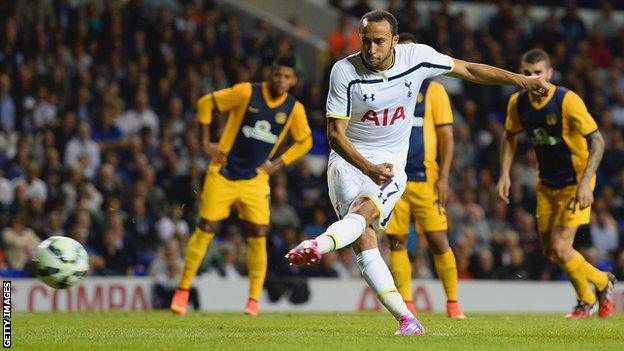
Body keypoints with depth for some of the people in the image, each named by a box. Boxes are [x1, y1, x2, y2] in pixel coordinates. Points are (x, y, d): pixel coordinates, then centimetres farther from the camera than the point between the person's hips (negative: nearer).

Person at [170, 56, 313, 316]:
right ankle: (182, 291, 8)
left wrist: (277, 164, 2)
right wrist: (207, 144, -6)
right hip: (223, 174, -2)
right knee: (205, 230, -3)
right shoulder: (247, 92, -11)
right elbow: (206, 103, -3)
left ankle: (253, 300, 5)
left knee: (258, 236, -6)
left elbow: (304, 142, 14)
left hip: (255, 179, 2)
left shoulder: (294, 109, -2)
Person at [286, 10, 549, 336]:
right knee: (363, 236, -19)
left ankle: (319, 245, -60)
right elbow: (335, 133, -13)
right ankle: (405, 317, -20)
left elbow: (469, 70, 8)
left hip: (390, 163, 1)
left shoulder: (417, 56, -7)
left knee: (365, 210, -31)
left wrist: (521, 80, 6)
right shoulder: (345, 71, -14)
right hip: (348, 160, -1)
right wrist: (368, 169, -27)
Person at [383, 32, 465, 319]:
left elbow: (447, 137, 0)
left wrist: (443, 178, -8)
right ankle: (406, 304, 7)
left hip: (425, 179, -2)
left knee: (438, 241, -6)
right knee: (397, 242, 1)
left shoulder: (433, 90, 3)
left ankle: (452, 302, 3)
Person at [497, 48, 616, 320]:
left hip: (575, 184, -6)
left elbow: (597, 141, -19)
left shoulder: (568, 101, -22)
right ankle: (602, 281, 31)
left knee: (560, 248, -14)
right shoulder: (518, 103, -5)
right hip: (546, 185, 6)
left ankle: (585, 300, 13)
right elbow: (510, 136, 14)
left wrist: (586, 182, -27)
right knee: (550, 252, 6)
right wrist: (505, 174, 4)